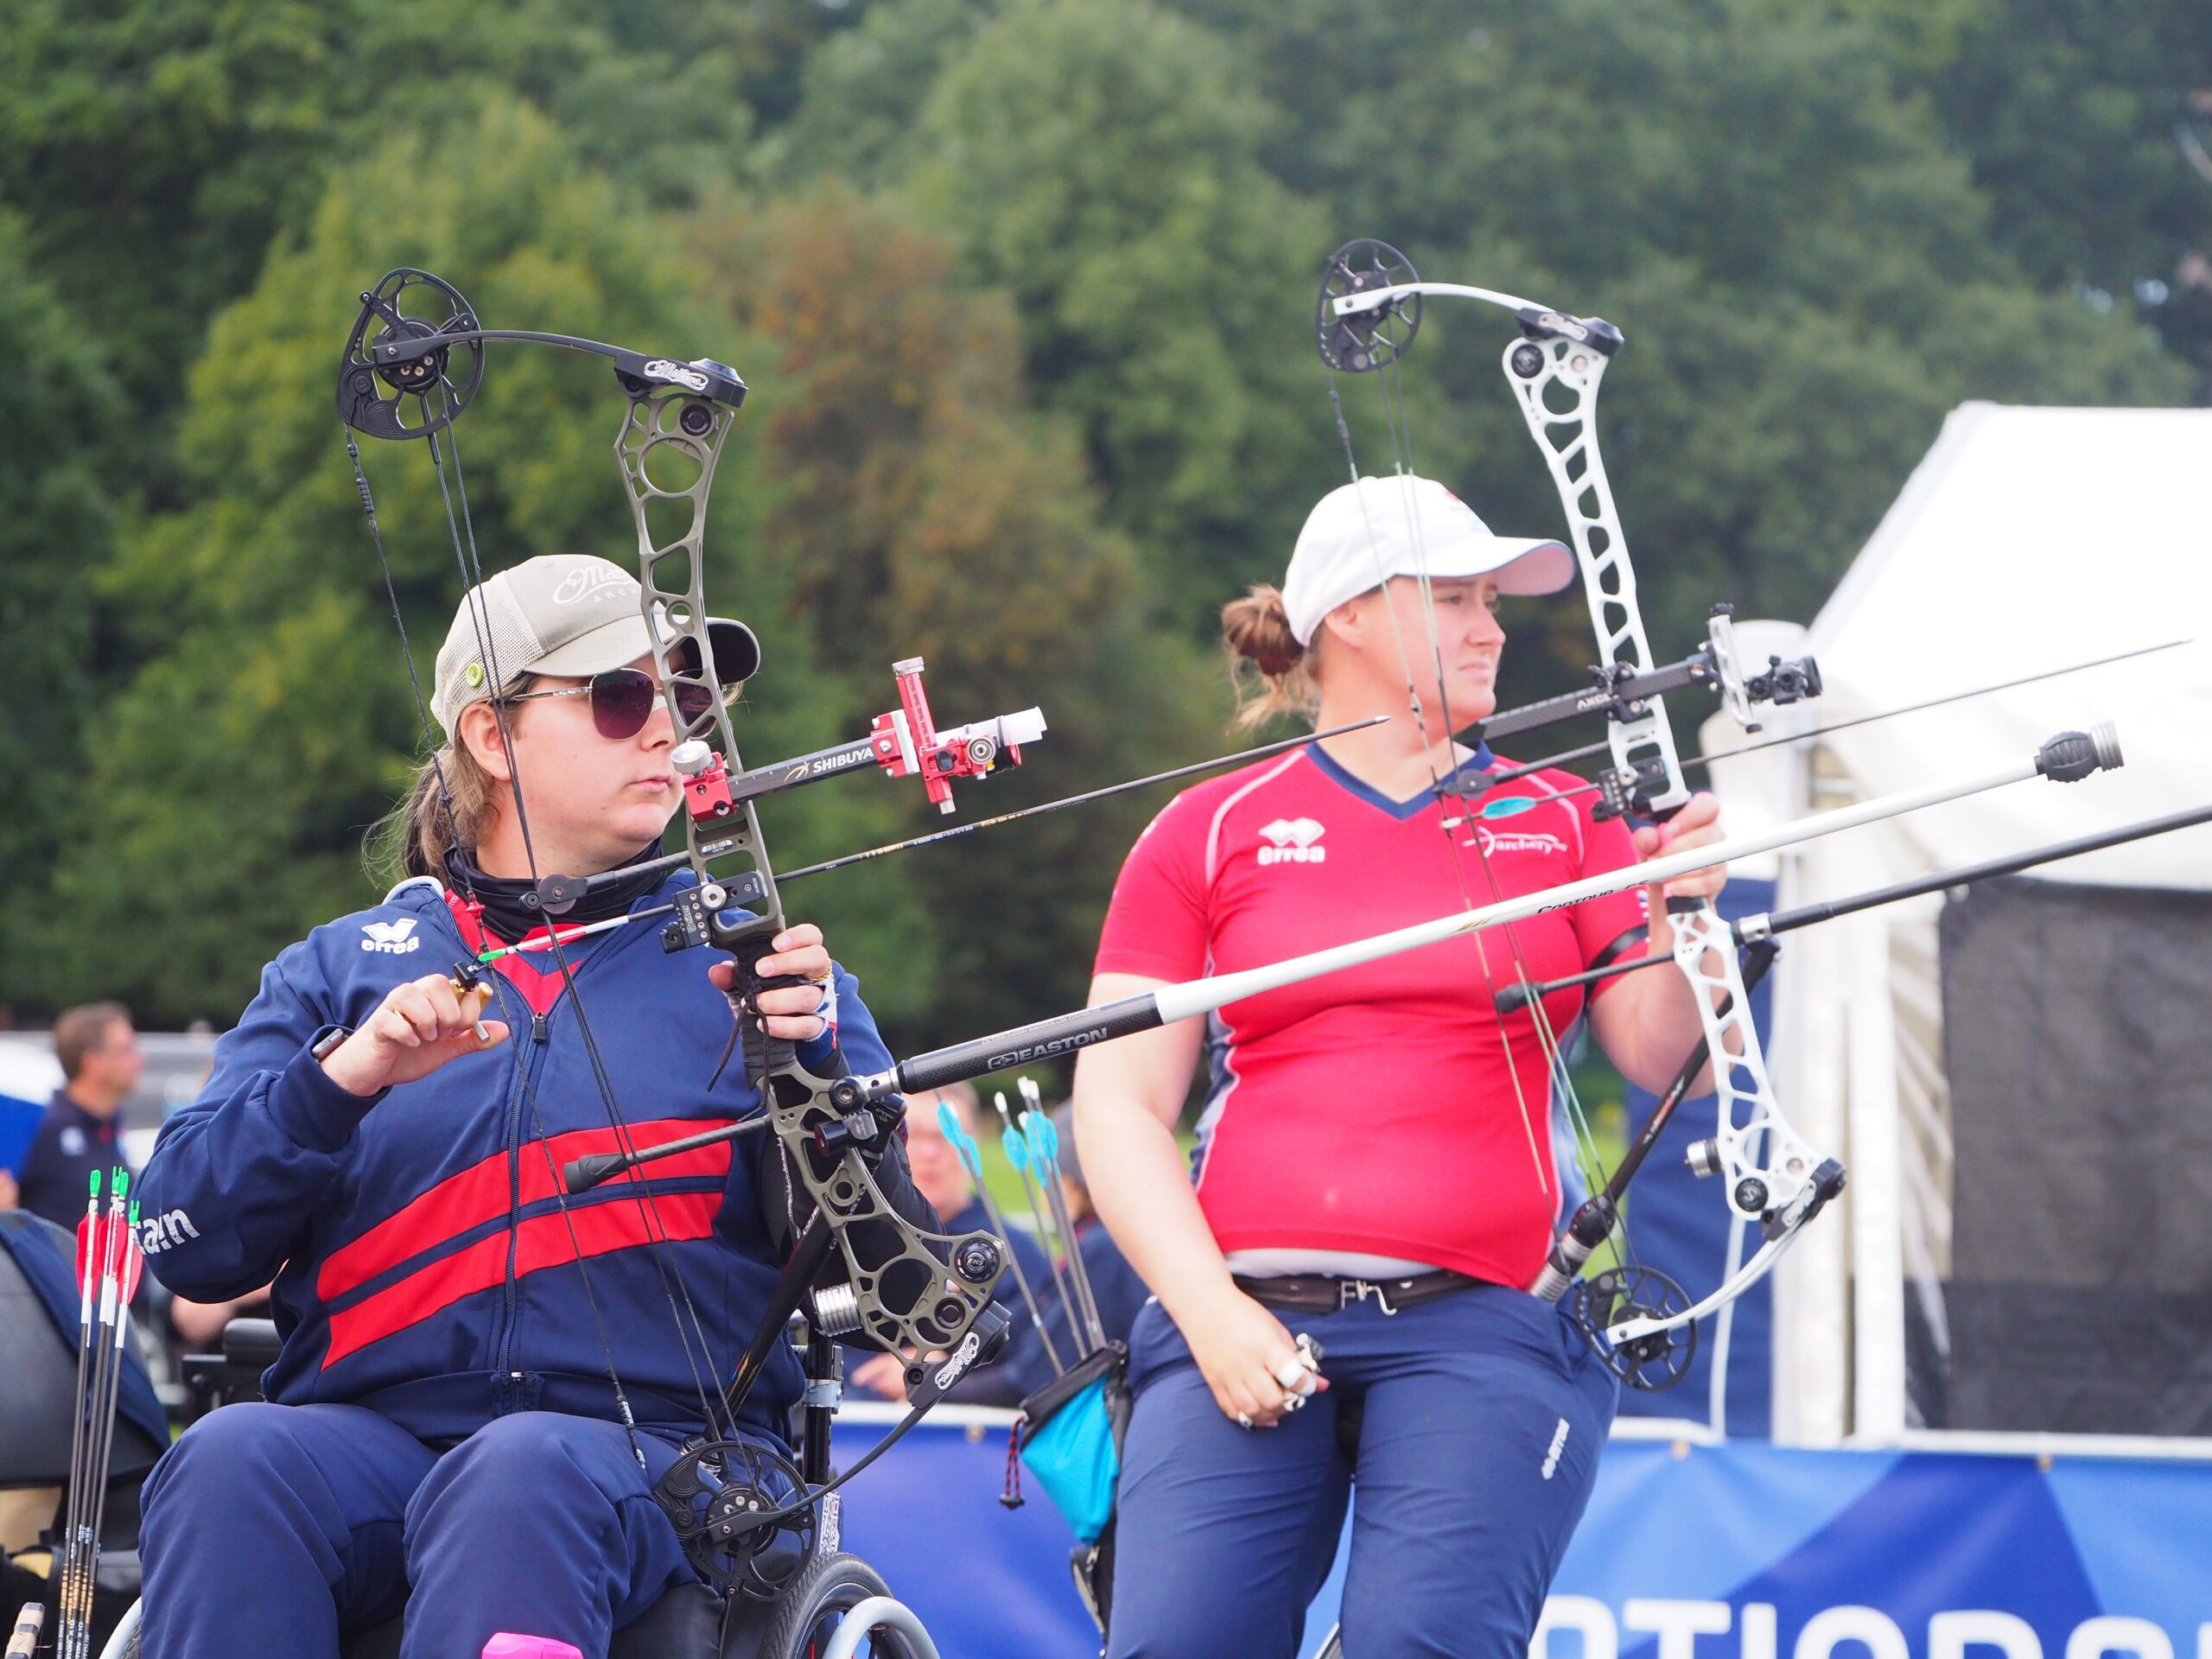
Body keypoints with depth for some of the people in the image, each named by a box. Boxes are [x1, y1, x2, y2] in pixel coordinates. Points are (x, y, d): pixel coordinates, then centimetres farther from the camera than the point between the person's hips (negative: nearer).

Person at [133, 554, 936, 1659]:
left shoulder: (738, 954, 17)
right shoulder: (342, 969, 19)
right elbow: (186, 1244, 7)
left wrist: (811, 1063, -12)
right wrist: (342, 1077, -7)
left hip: (659, 1442, -1)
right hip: (370, 1430, 2)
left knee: (520, 1474, -37)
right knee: (232, 1460, -33)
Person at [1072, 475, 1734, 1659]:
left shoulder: (1563, 822, 16)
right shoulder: (1208, 835, 13)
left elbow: (1655, 1057, 9)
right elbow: (1117, 1104, 8)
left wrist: (1678, 920, -11)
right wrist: (1209, 1308, -5)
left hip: (1487, 1326, 0)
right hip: (1244, 1323, 0)